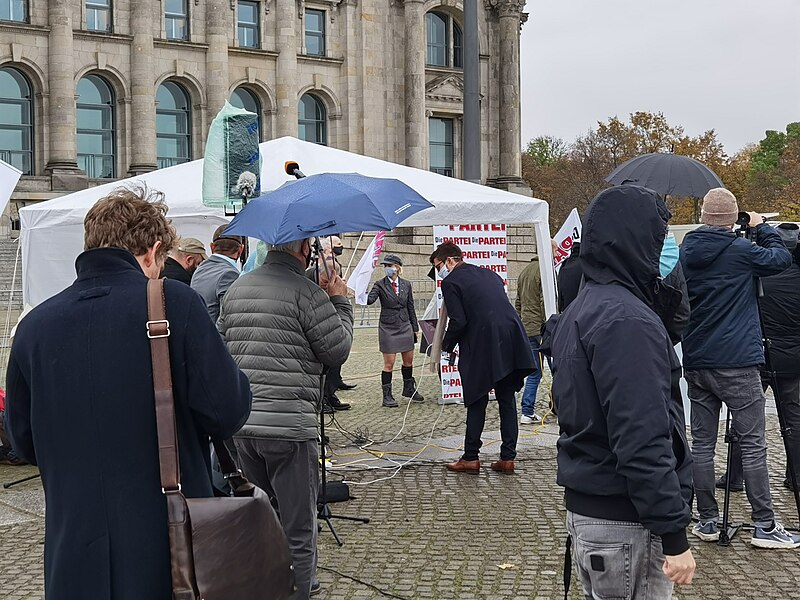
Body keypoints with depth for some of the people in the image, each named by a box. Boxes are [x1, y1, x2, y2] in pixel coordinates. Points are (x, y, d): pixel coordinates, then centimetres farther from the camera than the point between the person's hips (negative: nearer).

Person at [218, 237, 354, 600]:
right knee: (298, 529, 2)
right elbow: (338, 350, -6)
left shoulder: (237, 289, 11)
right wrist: (340, 302, 7)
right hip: (289, 425, -7)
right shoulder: (305, 291, -11)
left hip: (242, 424, 7)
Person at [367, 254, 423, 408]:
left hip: (405, 326, 4)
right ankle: (387, 396, 4)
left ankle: (409, 389, 33)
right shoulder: (380, 284, -4)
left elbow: (410, 307, 11)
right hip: (388, 327, -4)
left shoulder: (406, 284, 6)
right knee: (389, 363, -3)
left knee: (409, 360, 13)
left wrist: (415, 327, 12)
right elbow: (370, 300, -20)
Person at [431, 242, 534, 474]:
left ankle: (470, 458, 10)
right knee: (507, 400, 11)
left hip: (482, 346, -6)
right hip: (512, 342, 6)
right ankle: (507, 458, 12)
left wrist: (447, 345, 6)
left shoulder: (451, 282, -1)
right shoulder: (489, 274, 21)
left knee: (477, 402, 4)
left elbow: (458, 322, -10)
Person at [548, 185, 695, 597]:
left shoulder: (581, 309, 13)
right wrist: (674, 535, -20)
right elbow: (643, 441, -24)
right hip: (625, 526, -10)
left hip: (585, 509, 10)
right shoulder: (627, 320, -19)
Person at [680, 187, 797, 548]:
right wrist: (762, 228, 15)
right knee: (753, 444, 0)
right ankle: (764, 525, 3)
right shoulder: (740, 251, -10)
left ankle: (707, 521, 13)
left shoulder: (686, 252, 5)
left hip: (696, 363, 5)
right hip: (737, 363, -5)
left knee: (702, 443, 9)